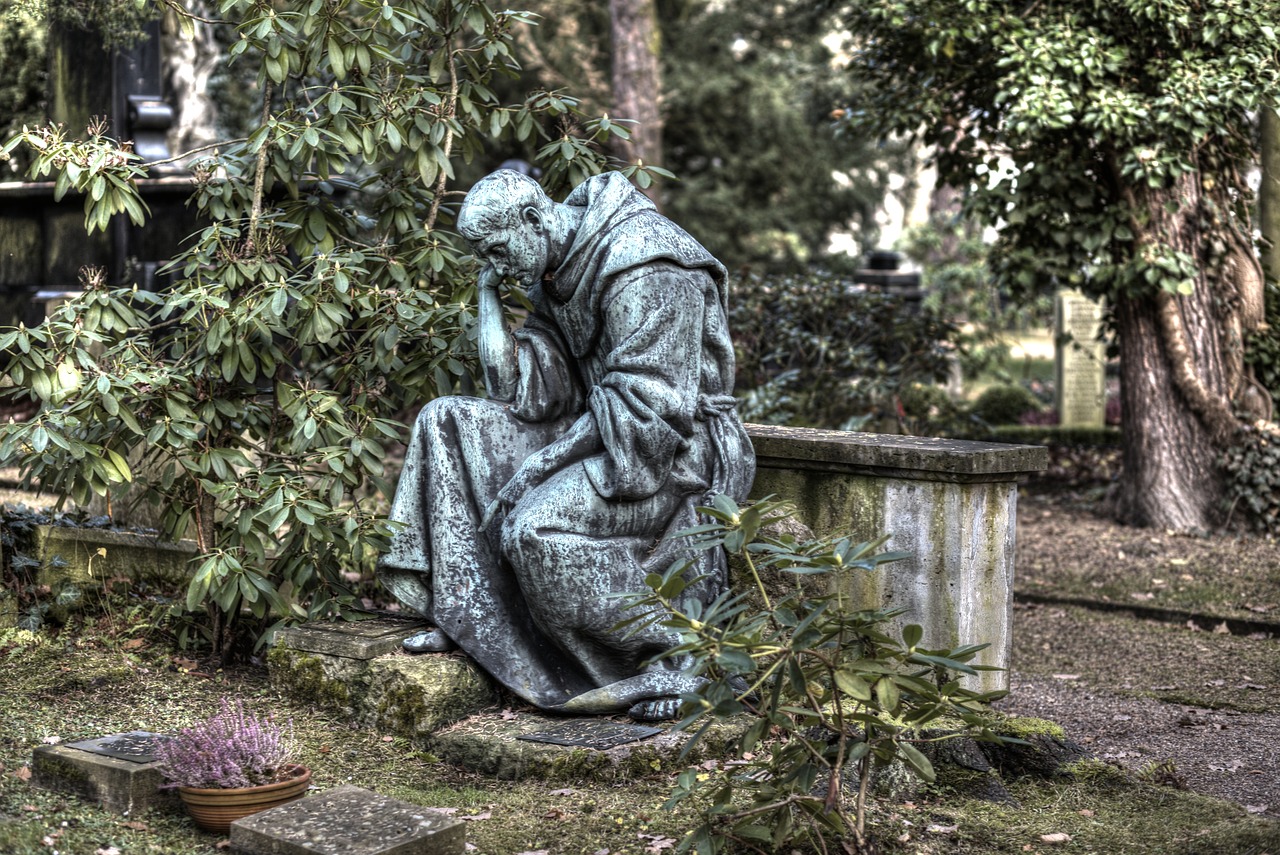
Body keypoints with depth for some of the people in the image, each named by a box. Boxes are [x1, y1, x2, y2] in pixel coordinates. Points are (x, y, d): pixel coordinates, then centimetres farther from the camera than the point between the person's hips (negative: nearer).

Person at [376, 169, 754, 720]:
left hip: (673, 448, -9)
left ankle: (668, 663, -14)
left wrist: (548, 459, -22)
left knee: (537, 525, -31)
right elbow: (524, 395, 5)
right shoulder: (552, 273, 9)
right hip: (591, 434, 9)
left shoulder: (644, 264, -20)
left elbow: (646, 406, -24)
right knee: (445, 422, 1)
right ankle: (465, 616, 0)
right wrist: (489, 297, 1)